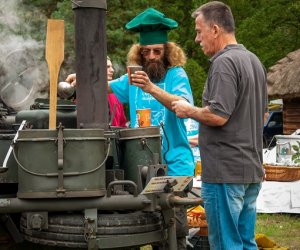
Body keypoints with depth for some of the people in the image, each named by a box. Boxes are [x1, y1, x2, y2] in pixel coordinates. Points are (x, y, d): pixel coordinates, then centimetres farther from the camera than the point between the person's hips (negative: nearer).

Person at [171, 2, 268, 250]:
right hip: (252, 169, 10)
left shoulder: (224, 63, -16)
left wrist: (189, 111, -6)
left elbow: (218, 116, -23)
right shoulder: (254, 61, 15)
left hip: (226, 171, -9)